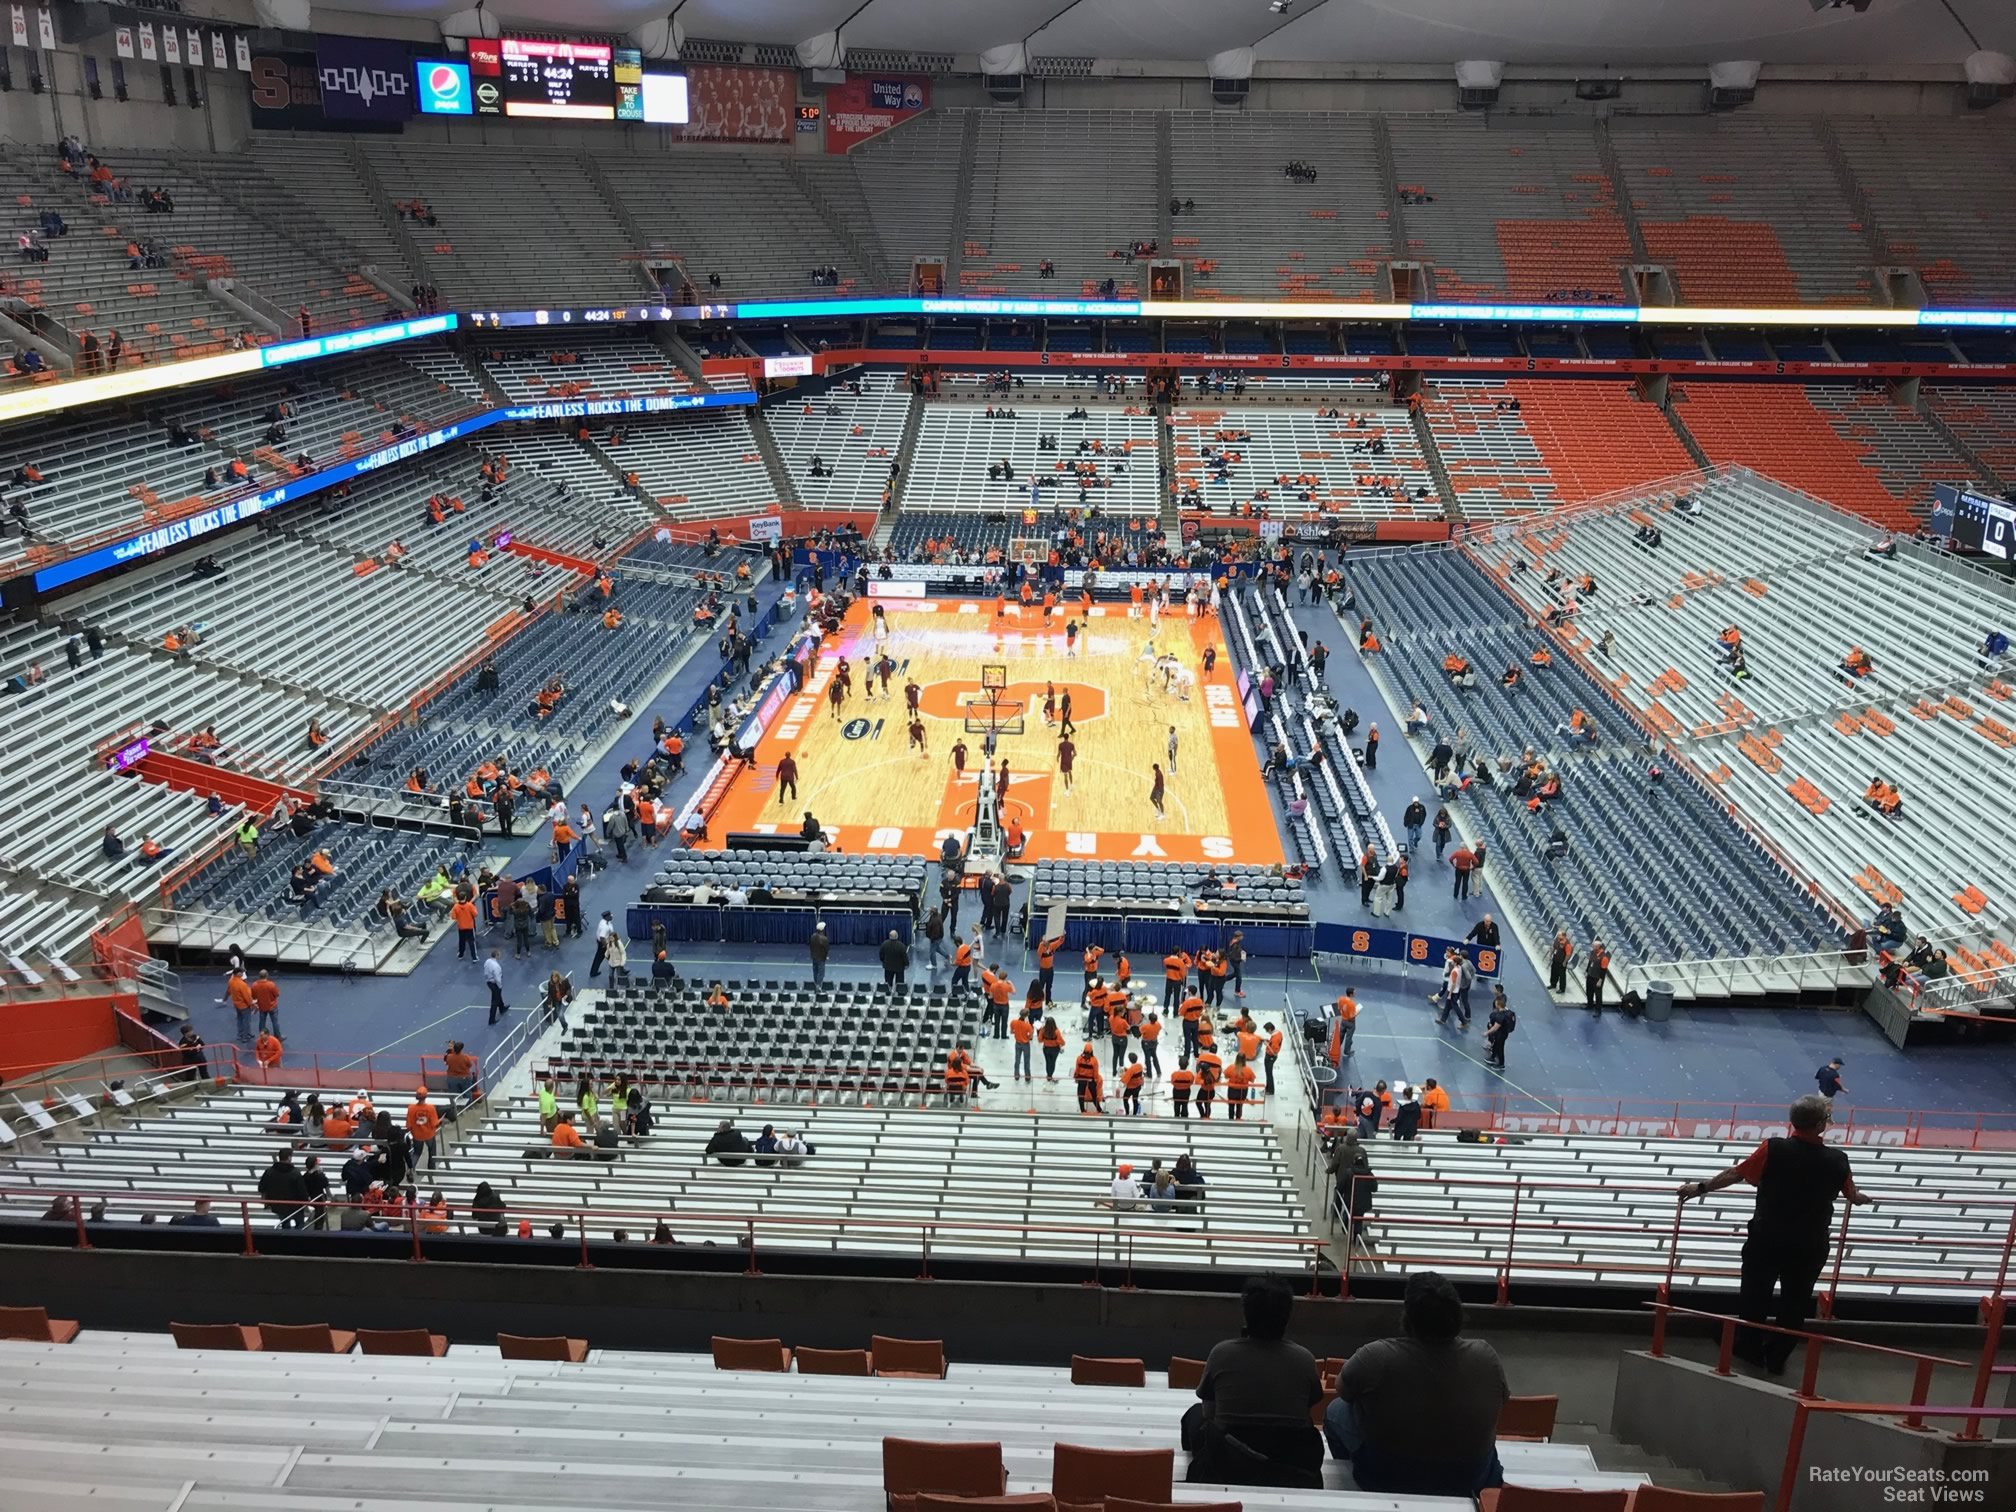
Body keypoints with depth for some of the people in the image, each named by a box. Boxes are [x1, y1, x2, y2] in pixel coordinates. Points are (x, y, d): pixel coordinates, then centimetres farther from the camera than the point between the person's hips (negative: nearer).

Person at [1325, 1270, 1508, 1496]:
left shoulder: (1375, 1357, -25)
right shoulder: (1486, 1356, -17)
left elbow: (1343, 1391, -4)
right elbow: (1498, 1404, 4)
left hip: (1386, 1480, -2)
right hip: (1469, 1481, 3)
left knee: (1336, 1410, 21)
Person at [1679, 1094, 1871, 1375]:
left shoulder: (1773, 1149, -16)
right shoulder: (1837, 1161, -10)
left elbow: (1735, 1174, -10)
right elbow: (1852, 1196, 10)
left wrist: (1700, 1188, 3)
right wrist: (1862, 1199, 35)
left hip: (1766, 1238, -1)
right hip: (1810, 1245, 1)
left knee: (1755, 1294, 16)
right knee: (1795, 1302, 16)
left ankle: (1750, 1349, 30)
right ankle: (1777, 1358, 24)